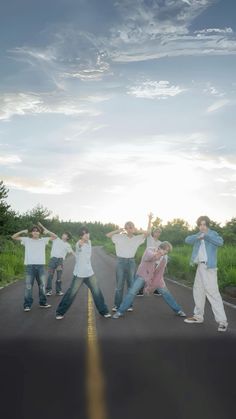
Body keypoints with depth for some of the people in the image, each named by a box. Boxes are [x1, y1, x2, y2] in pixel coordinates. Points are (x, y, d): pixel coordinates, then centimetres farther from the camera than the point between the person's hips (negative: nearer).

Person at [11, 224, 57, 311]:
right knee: (28, 286, -2)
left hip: (41, 265, 2)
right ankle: (27, 305, 5)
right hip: (29, 265, -2)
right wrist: (22, 231, -12)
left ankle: (43, 302, 23)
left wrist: (48, 232, -8)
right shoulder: (26, 240, 4)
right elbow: (13, 237, 2)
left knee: (42, 285, 10)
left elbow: (55, 236, 9)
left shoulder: (43, 240, 8)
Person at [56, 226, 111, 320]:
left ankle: (103, 311, 19)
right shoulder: (79, 244, -16)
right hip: (79, 274, -6)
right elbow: (80, 243, -45)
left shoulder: (89, 242, 7)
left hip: (89, 273, 6)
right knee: (71, 293, 0)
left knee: (97, 292, 5)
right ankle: (60, 312, 15)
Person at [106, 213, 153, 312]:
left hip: (131, 262, 2)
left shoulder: (137, 238, 4)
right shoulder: (120, 237, 0)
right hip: (121, 262, -2)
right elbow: (108, 235, -2)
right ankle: (116, 305, 12)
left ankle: (129, 305, 19)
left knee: (131, 285, 8)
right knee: (119, 285, 3)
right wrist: (119, 230, -6)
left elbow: (148, 232, -2)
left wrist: (149, 220, -6)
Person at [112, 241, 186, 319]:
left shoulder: (164, 260, -13)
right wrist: (154, 255, -74)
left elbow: (159, 275, -10)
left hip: (155, 277, 3)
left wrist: (151, 287, -16)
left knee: (165, 292, 1)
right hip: (142, 275, -3)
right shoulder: (149, 250, -24)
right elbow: (148, 256, -50)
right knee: (132, 292, -15)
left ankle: (178, 310, 18)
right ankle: (120, 312, -4)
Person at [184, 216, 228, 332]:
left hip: (209, 266, -8)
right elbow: (187, 240, -2)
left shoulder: (212, 233, -5)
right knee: (198, 290, 15)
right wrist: (197, 236, -20)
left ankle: (222, 321, -12)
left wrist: (205, 236, -32)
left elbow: (220, 242, -25)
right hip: (200, 266, 8)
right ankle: (198, 316, 29)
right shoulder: (198, 235, 14)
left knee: (212, 292, -14)